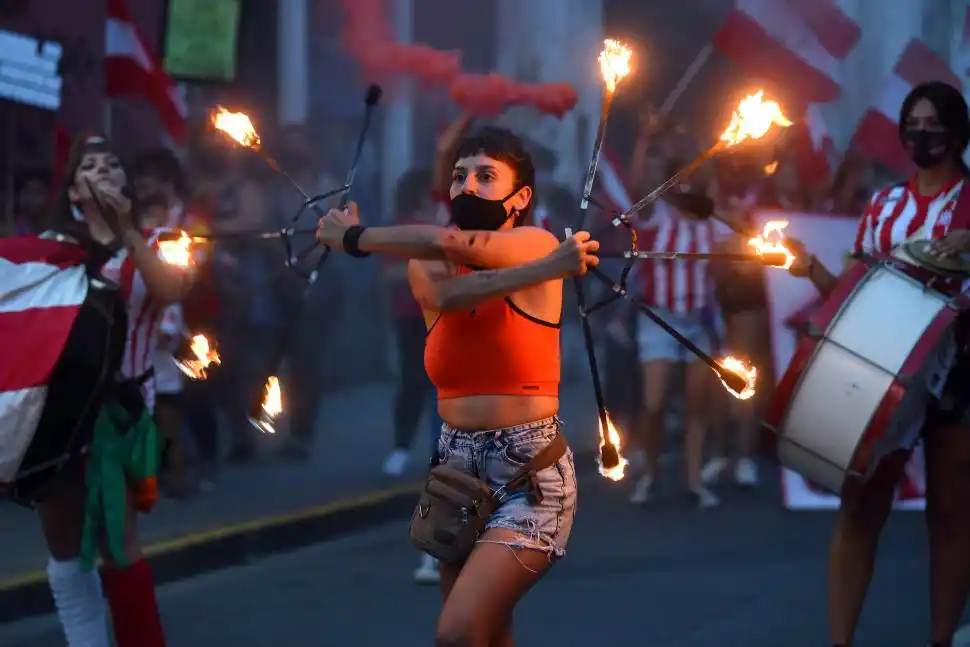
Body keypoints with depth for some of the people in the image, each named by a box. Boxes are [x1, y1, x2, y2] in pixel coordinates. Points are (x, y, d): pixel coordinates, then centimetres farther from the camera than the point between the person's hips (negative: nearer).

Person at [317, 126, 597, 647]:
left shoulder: (540, 247, -7)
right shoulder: (425, 272, 5)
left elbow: (445, 243, -22)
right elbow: (449, 295, -19)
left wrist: (353, 237, -10)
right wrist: (541, 272, -30)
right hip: (457, 470, 6)